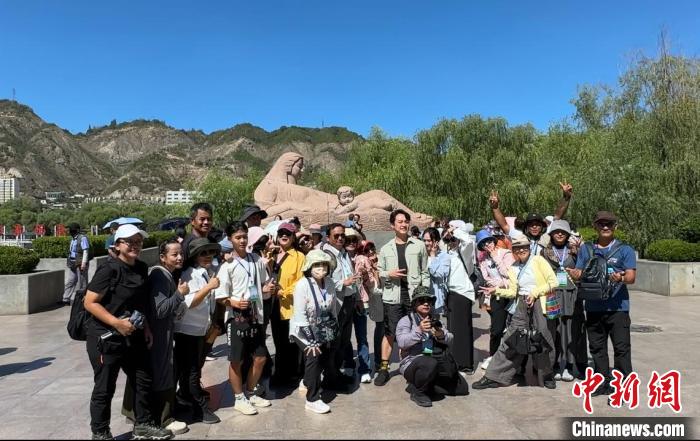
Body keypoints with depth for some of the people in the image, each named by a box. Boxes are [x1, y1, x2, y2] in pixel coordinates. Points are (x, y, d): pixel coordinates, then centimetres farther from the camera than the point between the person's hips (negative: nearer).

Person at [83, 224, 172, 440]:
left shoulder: (142, 269, 4)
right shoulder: (109, 269, -18)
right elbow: (89, 302, -19)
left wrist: (145, 326, 9)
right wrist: (117, 322, -24)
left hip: (133, 336, 7)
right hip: (105, 337, -7)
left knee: (143, 380, 15)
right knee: (105, 388, 6)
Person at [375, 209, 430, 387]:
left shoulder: (419, 245, 4)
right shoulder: (386, 249, 7)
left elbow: (425, 272, 6)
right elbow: (378, 272, 11)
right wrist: (389, 274, -10)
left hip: (414, 295, 0)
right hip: (392, 296, 0)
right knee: (389, 333, 3)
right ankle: (384, 368, 14)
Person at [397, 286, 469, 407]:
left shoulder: (434, 321, 15)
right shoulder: (406, 320, -4)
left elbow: (450, 340, 4)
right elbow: (401, 342, -22)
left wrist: (441, 336, -19)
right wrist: (419, 330, -35)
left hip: (437, 364, 7)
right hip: (412, 363, -6)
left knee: (462, 388, 1)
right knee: (430, 363, -39)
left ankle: (426, 384, 13)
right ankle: (417, 391, -12)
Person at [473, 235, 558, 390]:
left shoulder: (538, 260, -1)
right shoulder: (513, 268, 14)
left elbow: (553, 282, -6)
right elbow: (513, 291, 11)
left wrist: (534, 293, -13)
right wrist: (496, 290, -4)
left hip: (539, 303, -4)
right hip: (522, 305, 4)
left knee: (542, 340, 3)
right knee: (510, 339, 1)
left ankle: (547, 375, 29)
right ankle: (494, 377, 3)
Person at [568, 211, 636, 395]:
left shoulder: (625, 249, 3)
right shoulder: (586, 249, 13)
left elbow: (631, 276, -6)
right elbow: (579, 273, 10)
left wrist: (621, 278, -28)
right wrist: (575, 274, -14)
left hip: (617, 306, -4)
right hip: (593, 306, 4)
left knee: (621, 347, -3)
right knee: (597, 347, 11)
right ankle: (603, 384, 22)